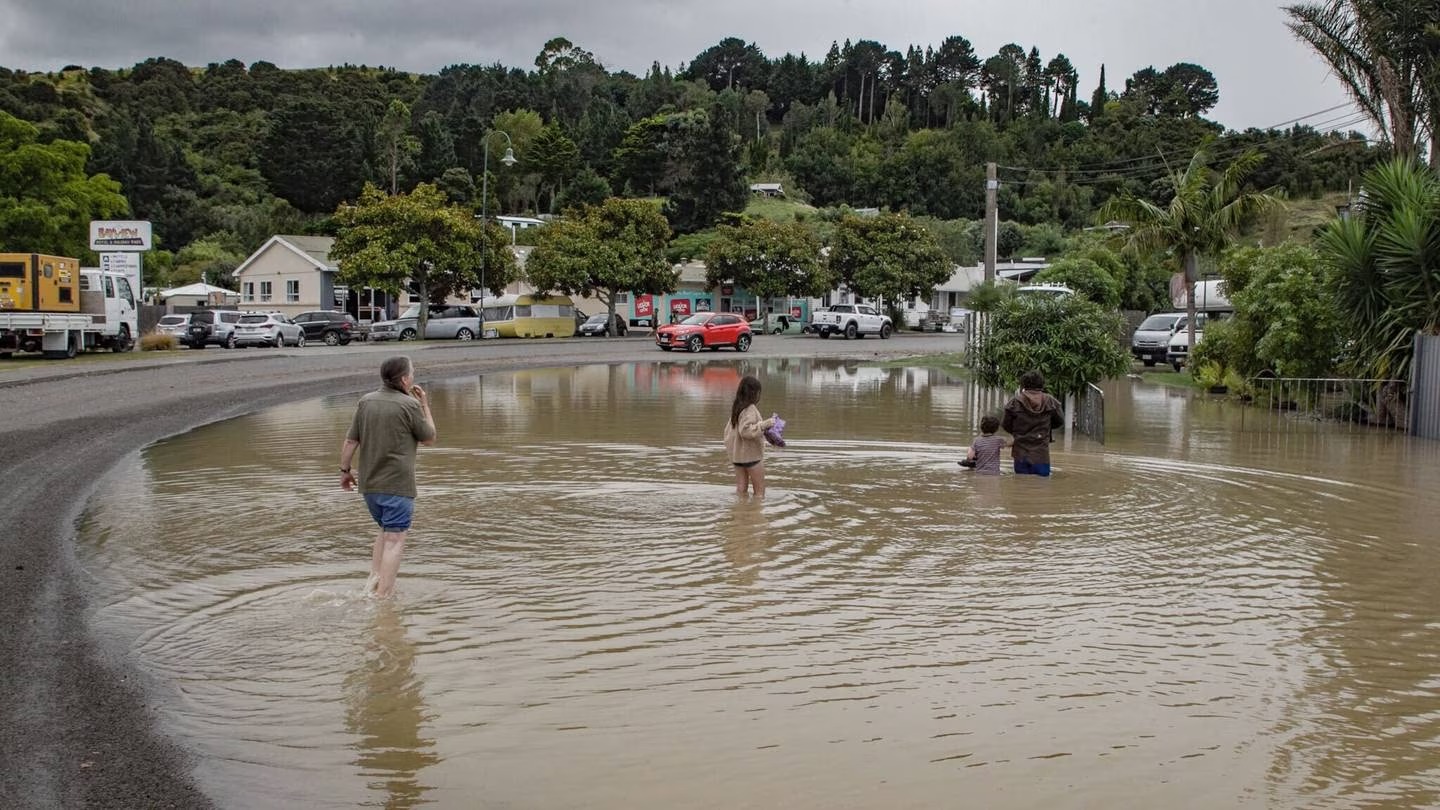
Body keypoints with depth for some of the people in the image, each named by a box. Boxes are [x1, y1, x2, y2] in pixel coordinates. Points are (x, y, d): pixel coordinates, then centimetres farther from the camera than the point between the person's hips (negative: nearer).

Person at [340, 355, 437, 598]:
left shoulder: (366, 401, 4)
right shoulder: (409, 405, -12)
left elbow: (350, 441, 5)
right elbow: (429, 439, 1)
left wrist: (345, 470, 17)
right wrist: (425, 406, 8)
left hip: (369, 484, 6)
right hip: (397, 485, -6)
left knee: (386, 531, 24)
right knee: (395, 540, -3)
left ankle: (373, 580, 14)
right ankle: (383, 596, -8)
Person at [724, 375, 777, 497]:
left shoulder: (736, 408, 9)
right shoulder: (750, 409, -18)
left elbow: (728, 430, 15)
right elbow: (746, 431, -28)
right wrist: (764, 424, -29)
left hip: (737, 455, 8)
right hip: (752, 455, -8)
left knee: (741, 488, 11)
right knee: (759, 490, 2)